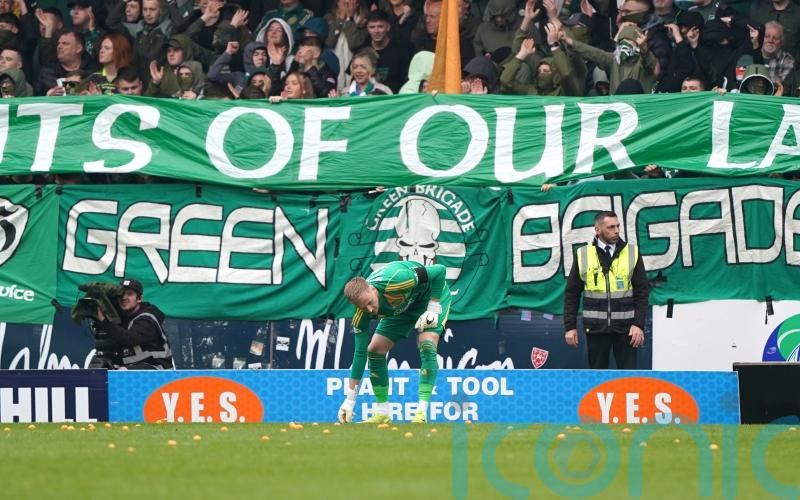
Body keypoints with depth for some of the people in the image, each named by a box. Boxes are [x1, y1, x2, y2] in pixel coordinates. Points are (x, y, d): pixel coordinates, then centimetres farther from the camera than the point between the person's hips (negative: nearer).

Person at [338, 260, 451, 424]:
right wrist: (350, 400, -19)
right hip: (400, 309, 5)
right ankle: (383, 413, 4)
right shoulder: (362, 314, -25)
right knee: (374, 349, -6)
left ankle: (422, 413, -26)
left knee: (427, 345, -25)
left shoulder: (394, 282, -42)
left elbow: (439, 271, -32)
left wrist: (433, 309, -30)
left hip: (432, 296, -5)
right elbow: (360, 353, -18)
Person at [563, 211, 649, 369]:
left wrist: (639, 324, -7)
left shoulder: (632, 253, 1)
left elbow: (642, 292, 1)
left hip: (624, 327, -1)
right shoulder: (583, 255, 2)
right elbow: (572, 294, 6)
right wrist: (570, 326, 1)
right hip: (596, 327, 1)